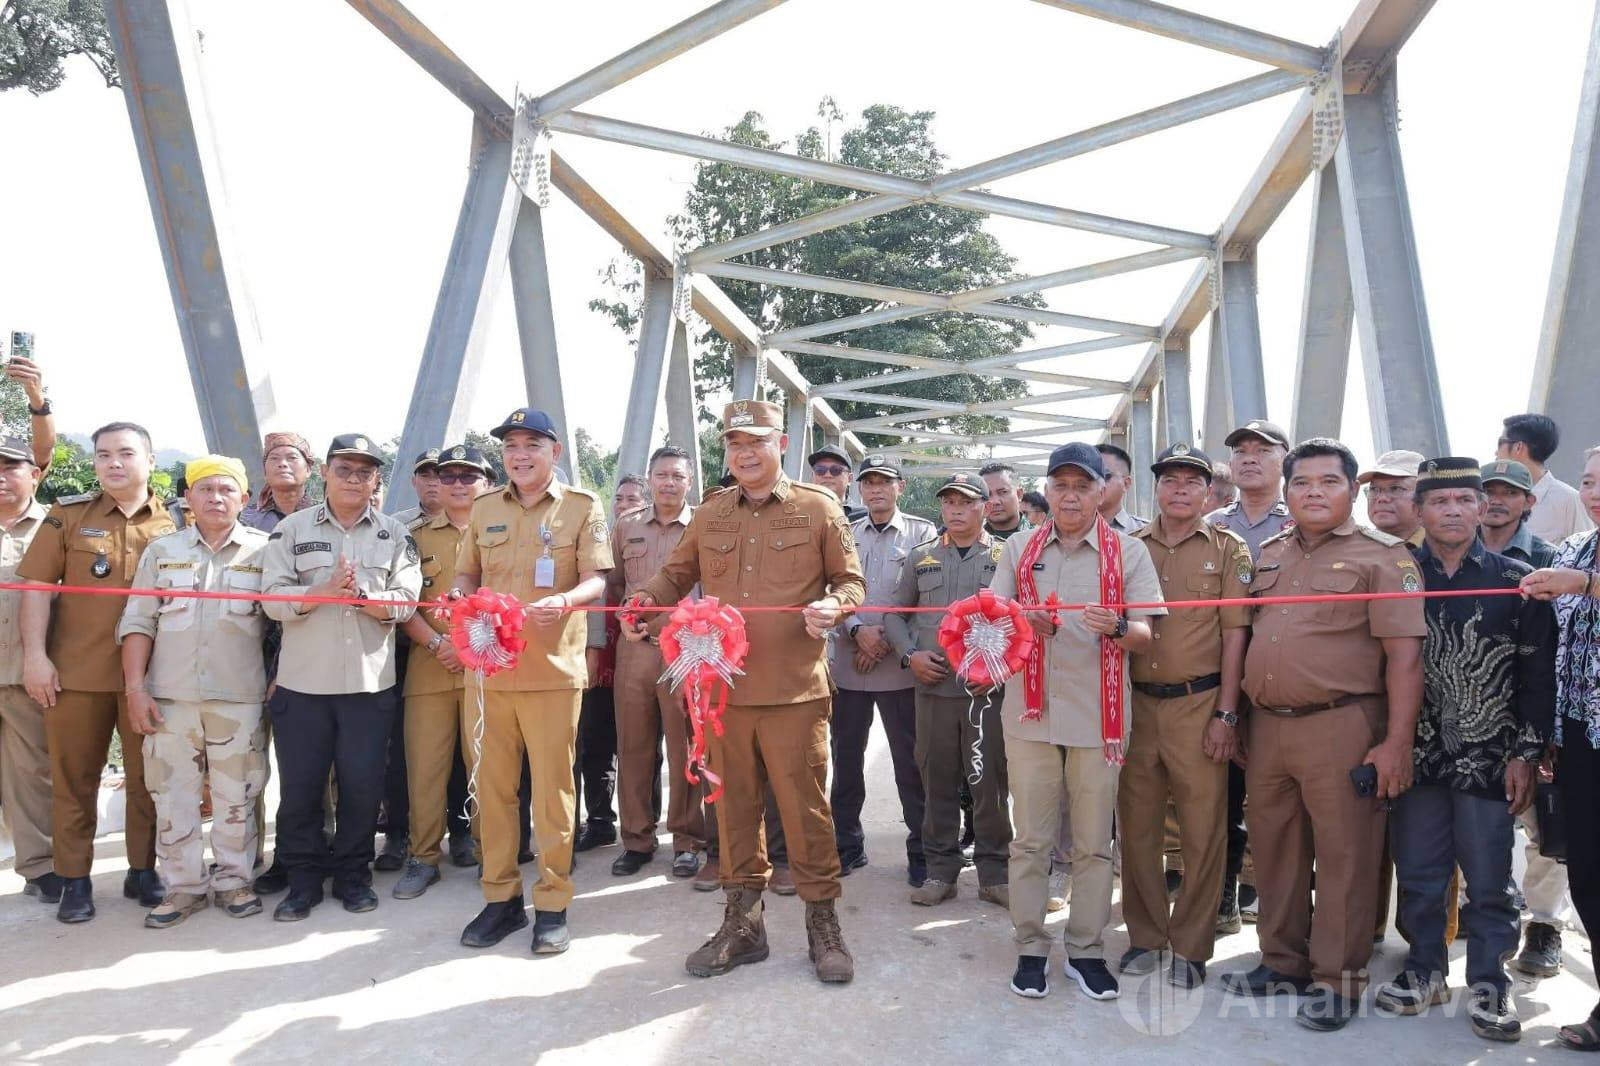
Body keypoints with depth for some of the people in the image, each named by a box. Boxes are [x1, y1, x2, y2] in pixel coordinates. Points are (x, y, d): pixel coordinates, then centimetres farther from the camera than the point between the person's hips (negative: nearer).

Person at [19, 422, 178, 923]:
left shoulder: (174, 524, 5)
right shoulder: (67, 515, 5)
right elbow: (38, 585, 1)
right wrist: (35, 655, -7)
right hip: (74, 671, 0)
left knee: (148, 776, 7)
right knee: (73, 778, 8)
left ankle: (142, 870, 21)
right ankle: (74, 879, 19)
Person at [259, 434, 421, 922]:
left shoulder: (395, 535, 6)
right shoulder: (292, 529, 4)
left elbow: (405, 602, -2)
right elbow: (274, 600, -5)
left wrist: (360, 595, -19)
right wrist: (327, 590, -19)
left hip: (370, 682, 0)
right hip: (303, 681, 0)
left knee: (363, 784, 5)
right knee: (299, 785, 6)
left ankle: (353, 873, 22)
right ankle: (304, 878, 22)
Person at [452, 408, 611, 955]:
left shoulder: (582, 506, 3)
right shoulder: (484, 509, 14)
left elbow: (596, 581, -4)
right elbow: (466, 575, 19)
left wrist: (564, 602, -25)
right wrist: (465, 598, -4)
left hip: (553, 668, -3)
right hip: (489, 666, 4)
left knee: (552, 789, 1)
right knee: (492, 786, 8)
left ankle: (552, 904, 12)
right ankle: (501, 898, 21)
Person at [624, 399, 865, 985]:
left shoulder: (819, 508, 2)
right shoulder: (710, 514, 11)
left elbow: (850, 581, 6)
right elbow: (677, 572, 20)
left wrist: (833, 607, -15)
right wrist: (646, 599, -1)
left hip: (796, 690, -3)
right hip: (724, 688, 3)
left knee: (805, 807, 3)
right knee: (735, 806, 12)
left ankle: (823, 923, 21)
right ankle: (742, 922, 27)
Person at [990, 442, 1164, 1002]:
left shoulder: (1128, 551, 4)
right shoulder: (1019, 549, 9)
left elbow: (1145, 634, 0)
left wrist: (1118, 628, -22)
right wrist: (1028, 622, -15)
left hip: (1098, 716, -1)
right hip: (1030, 710, 1)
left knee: (1093, 843, 6)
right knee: (1030, 839, 7)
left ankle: (1086, 950, 20)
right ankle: (1030, 947, 18)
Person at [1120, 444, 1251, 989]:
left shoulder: (1228, 550, 3)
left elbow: (1234, 634, -1)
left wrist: (1225, 713, -7)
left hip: (1198, 704, -2)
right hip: (1136, 702, 3)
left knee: (1202, 829, 3)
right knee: (1137, 824, 9)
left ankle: (1191, 947, 17)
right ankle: (1145, 935, 24)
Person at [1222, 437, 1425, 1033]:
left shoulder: (1382, 556, -3)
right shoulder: (1269, 555, 14)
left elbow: (1404, 654, -9)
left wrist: (1397, 742, -15)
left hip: (1341, 726, -6)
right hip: (1266, 726, 6)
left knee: (1343, 854, 2)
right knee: (1273, 849, 13)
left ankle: (1338, 980, 16)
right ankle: (1282, 961, 28)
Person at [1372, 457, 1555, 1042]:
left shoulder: (1516, 582, -1)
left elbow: (1538, 675, -1)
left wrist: (1526, 754, -5)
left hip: (1490, 759, -1)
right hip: (1417, 754, 2)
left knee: (1489, 880, 7)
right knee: (1418, 875, 11)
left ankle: (1488, 982, 22)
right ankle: (1425, 969, 27)